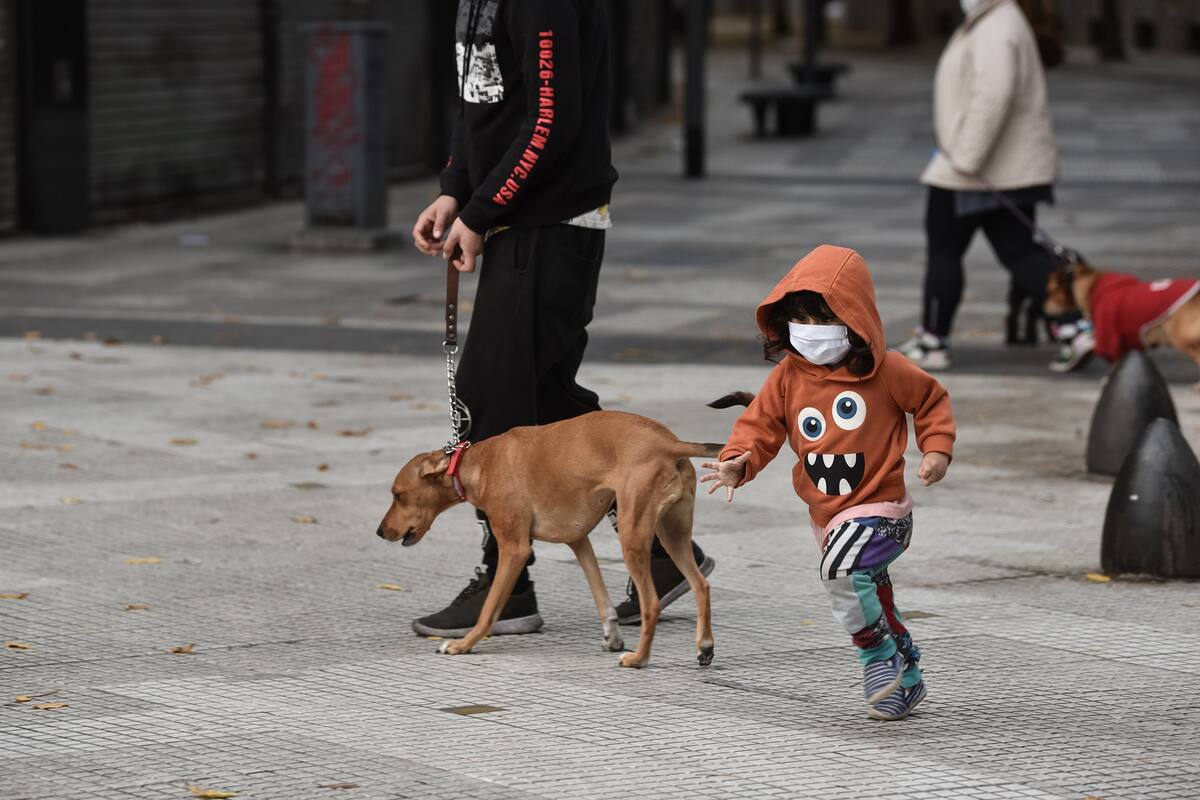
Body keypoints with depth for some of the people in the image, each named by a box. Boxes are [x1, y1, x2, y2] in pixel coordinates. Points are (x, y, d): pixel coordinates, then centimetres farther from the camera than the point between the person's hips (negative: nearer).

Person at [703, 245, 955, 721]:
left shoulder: (886, 372, -11)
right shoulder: (787, 377, -2)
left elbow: (932, 401, 3)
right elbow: (761, 424, -1)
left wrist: (936, 450, -9)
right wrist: (738, 462, -20)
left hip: (879, 507, -6)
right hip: (826, 514, 6)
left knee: (842, 570, -31)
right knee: (869, 600, 17)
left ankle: (879, 654, -13)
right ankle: (904, 680, 36)